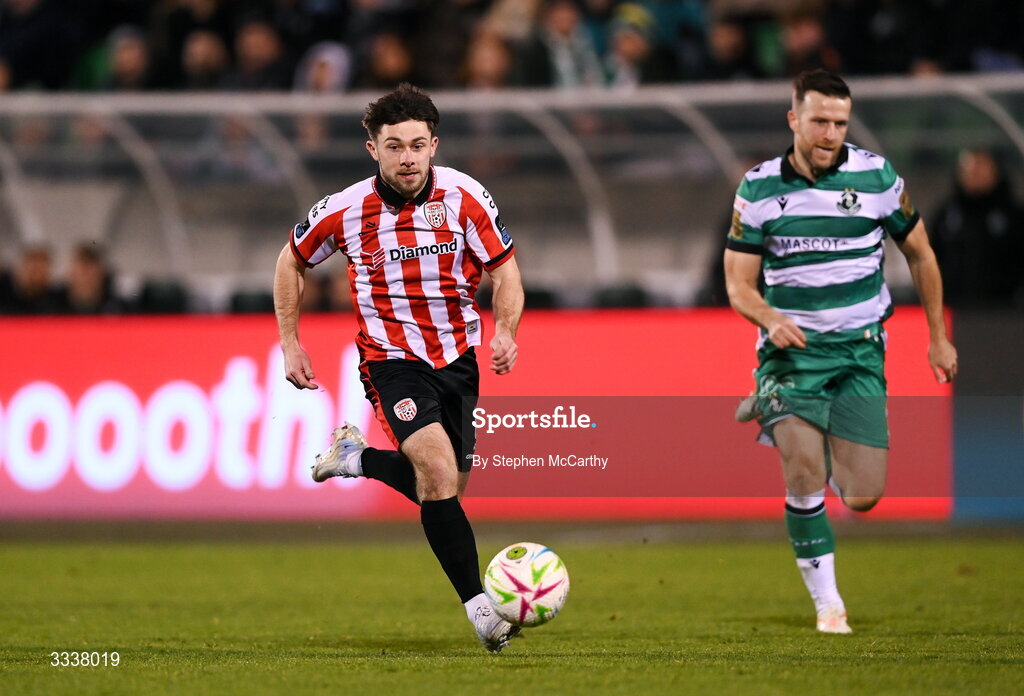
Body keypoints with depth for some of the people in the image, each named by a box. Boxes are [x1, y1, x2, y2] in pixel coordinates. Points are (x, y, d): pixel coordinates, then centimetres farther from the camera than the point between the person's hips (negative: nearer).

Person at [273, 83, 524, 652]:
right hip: (393, 362, -4)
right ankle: (479, 607, -21)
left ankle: (357, 457, 37)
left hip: (457, 359, 4)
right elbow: (292, 262, 8)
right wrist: (290, 343, 4)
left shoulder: (464, 196, -9)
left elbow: (503, 268, 0)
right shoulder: (346, 211, -10)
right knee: (438, 469, -24)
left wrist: (505, 331, -18)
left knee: (445, 488, 10)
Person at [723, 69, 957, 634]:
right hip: (791, 350, -1)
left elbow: (919, 253, 12)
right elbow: (738, 284, 0)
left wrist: (938, 337, 14)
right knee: (804, 479, -19)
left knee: (862, 498, -7)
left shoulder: (876, 176, -1)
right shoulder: (759, 188, -1)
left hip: (859, 353, 1)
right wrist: (770, 318, -22)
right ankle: (827, 602, -2)